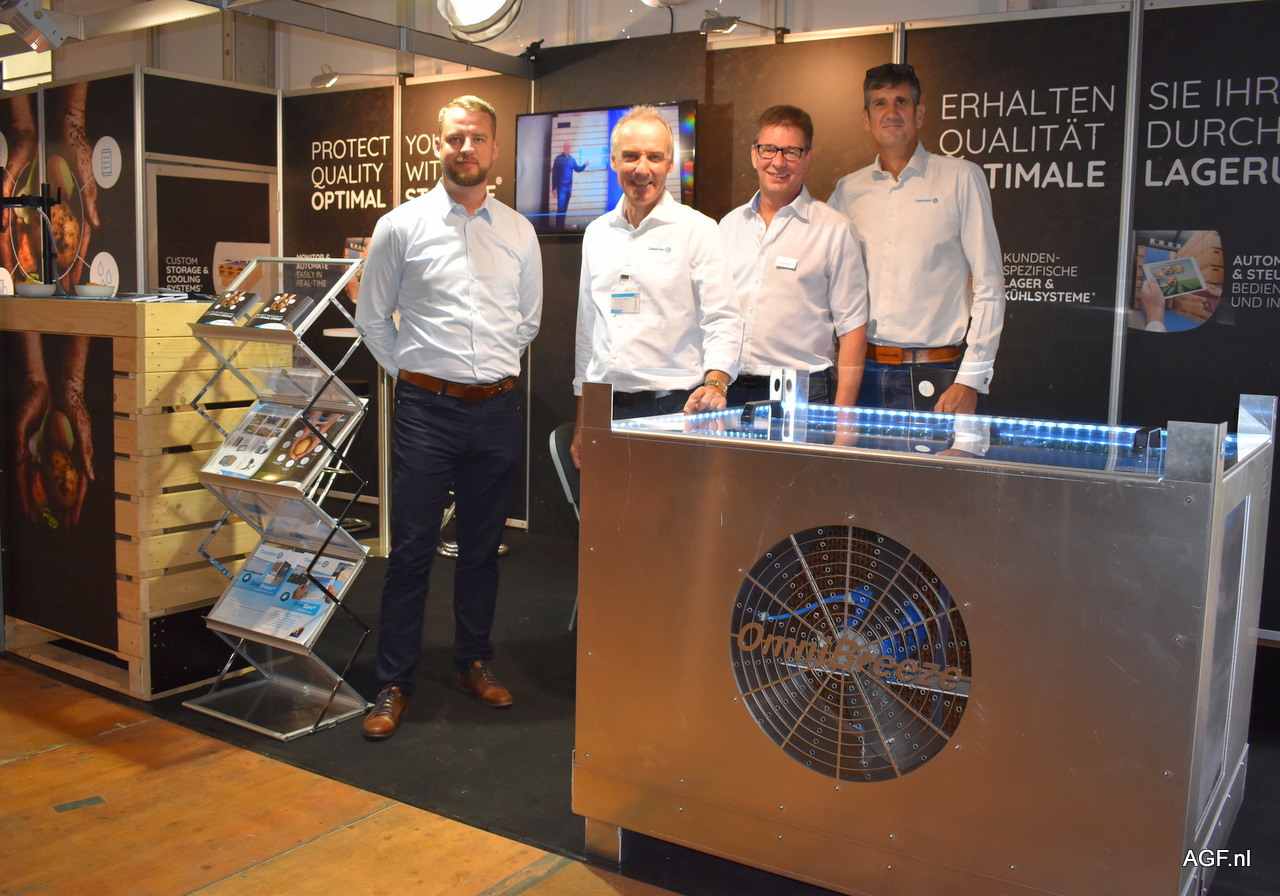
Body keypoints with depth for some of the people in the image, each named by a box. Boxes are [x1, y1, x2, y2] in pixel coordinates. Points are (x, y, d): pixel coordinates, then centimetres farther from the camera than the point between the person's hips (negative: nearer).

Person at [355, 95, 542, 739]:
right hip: (426, 409, -3)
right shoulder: (402, 226, 0)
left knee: (482, 547, 13)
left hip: (498, 410, 3)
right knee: (411, 550, 0)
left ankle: (474, 663, 29)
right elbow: (372, 316, 8)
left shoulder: (519, 233, 9)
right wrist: (412, 373, 6)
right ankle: (393, 684, 11)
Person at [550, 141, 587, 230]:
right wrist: (554, 188, -11)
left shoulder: (572, 159, 8)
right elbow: (554, 174, -7)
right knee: (560, 207, -9)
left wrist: (584, 165, -5)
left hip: (569, 186, 5)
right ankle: (558, 227, -5)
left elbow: (577, 169, 16)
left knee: (565, 207, 10)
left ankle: (561, 226, 18)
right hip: (561, 187, -5)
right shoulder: (558, 159, -6)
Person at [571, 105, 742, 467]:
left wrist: (715, 383, -25)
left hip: (673, 407, -4)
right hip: (605, 409, 4)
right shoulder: (597, 233, 14)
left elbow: (723, 321, -5)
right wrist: (581, 423, 17)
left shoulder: (697, 229, 0)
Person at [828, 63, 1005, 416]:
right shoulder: (847, 190, 11)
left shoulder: (961, 179, 2)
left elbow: (989, 285, -1)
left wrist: (970, 381, -8)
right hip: (863, 372, 3)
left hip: (932, 376, -3)